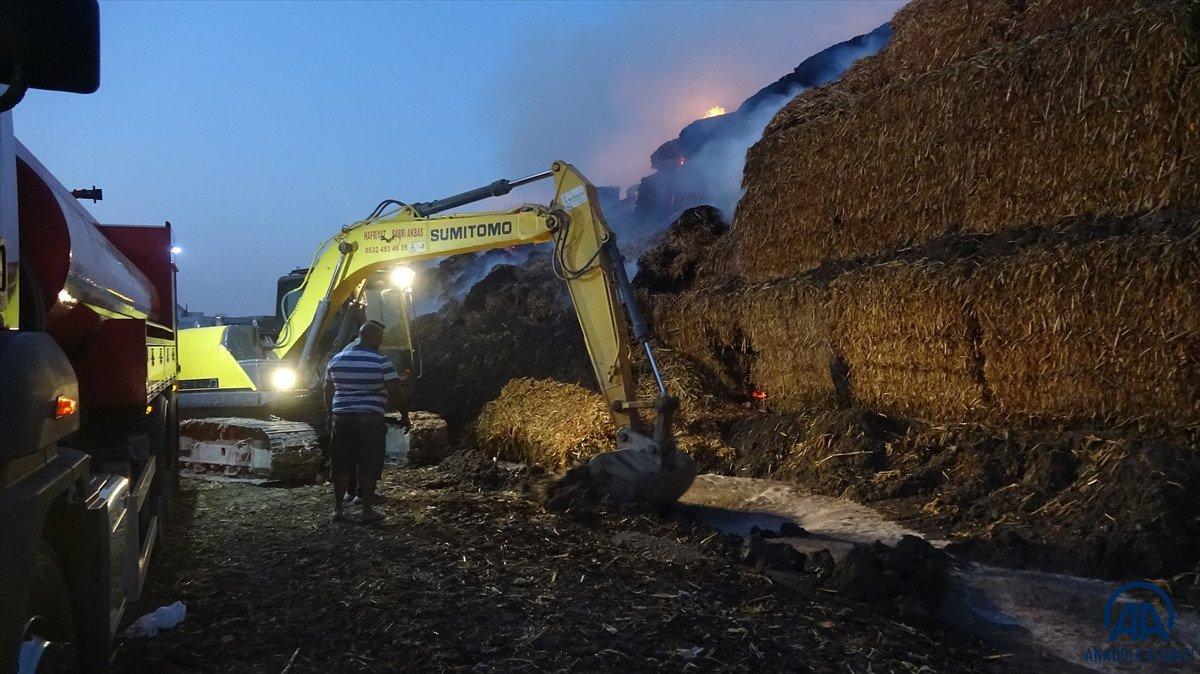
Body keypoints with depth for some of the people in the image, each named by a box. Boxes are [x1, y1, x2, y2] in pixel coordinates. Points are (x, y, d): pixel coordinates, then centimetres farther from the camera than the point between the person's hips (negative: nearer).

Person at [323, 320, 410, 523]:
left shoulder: (336, 359, 6)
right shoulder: (381, 362, -10)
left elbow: (328, 390, 15)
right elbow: (395, 392, -11)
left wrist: (331, 413, 28)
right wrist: (405, 415, 1)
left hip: (341, 417, 4)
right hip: (370, 420, -4)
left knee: (341, 465, 12)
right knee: (369, 467, 5)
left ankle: (337, 508, 18)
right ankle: (368, 510, 9)